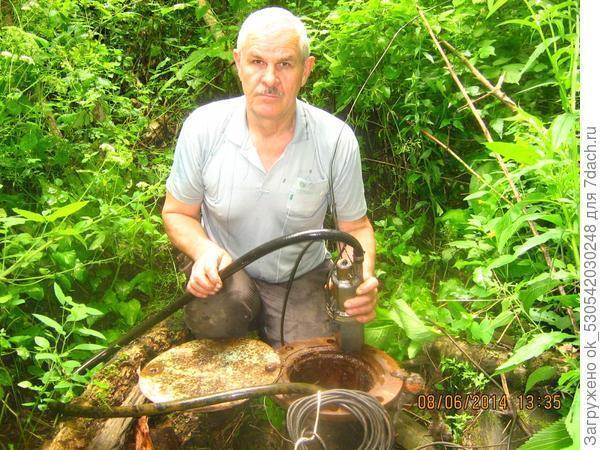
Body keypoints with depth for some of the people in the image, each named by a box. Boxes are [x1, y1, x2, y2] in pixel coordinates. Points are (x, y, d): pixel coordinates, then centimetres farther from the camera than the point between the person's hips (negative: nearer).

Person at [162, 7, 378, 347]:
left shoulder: (336, 139, -16)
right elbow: (177, 213, -1)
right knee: (214, 314, -32)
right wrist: (205, 251, -23)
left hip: (303, 278, 1)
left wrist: (364, 275, -25)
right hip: (227, 269, 0)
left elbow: (355, 226, -3)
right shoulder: (203, 128, -14)